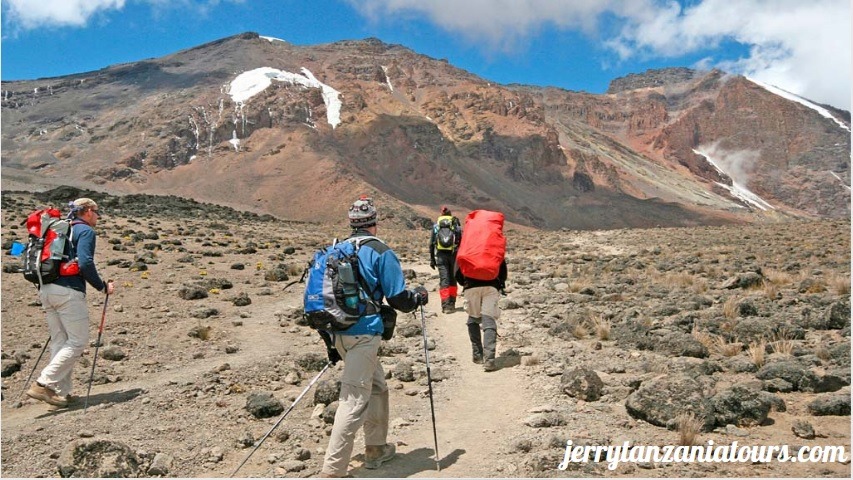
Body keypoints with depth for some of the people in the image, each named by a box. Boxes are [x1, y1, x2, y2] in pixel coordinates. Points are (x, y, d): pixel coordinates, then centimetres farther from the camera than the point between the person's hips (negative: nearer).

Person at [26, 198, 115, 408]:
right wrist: (103, 286, -7)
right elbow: (85, 263, -17)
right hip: (69, 291, -9)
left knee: (59, 342, 13)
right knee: (78, 341, -2)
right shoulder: (86, 231, -4)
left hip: (46, 290, 9)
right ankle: (44, 384, -9)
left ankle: (61, 391, 14)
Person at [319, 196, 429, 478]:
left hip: (338, 333, 8)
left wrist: (331, 343, 24)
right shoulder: (381, 252, -6)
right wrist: (420, 297, 14)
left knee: (377, 387, 23)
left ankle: (376, 449, 35)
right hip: (363, 333, -8)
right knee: (354, 400, -7)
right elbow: (398, 298, -9)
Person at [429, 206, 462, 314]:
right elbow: (462, 241, 2)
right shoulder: (456, 224, 8)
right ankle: (452, 304, 18)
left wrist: (432, 259, 12)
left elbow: (431, 243, 8)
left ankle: (446, 306, -10)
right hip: (453, 254, 0)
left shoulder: (436, 225, 10)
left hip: (440, 254, 0)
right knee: (452, 279, 13)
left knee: (444, 280, -2)